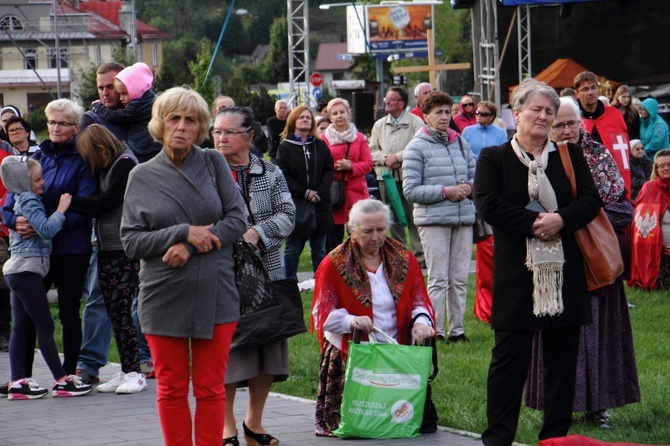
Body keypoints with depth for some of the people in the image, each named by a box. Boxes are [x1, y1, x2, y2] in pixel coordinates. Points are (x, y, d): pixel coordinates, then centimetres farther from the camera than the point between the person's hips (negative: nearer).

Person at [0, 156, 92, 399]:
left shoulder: (21, 200, 16)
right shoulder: (29, 201, -13)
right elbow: (47, 229, -21)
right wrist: (61, 209, -12)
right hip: (27, 269, -10)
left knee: (20, 326, 7)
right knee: (45, 326, -7)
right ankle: (61, 381, -4)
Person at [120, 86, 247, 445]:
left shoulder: (214, 164, 4)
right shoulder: (142, 176, 3)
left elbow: (237, 219, -2)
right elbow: (131, 241, -1)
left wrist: (190, 247, -14)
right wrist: (185, 232, -13)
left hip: (213, 294, 0)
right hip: (164, 295, 0)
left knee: (210, 388, 3)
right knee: (171, 389, 5)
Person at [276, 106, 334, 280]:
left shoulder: (320, 146, 11)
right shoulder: (285, 147, 2)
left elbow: (329, 171, 5)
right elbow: (284, 176, -6)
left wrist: (319, 193, -10)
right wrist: (305, 193, -13)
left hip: (320, 205, 3)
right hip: (295, 204, -3)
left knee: (319, 249, 7)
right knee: (293, 248, 1)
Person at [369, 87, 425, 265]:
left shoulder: (415, 122, -2)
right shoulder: (379, 125, 14)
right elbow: (372, 151, 10)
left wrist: (397, 156, -15)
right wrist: (385, 158, -9)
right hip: (386, 177, 5)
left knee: (413, 217, -6)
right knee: (393, 219, 8)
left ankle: (420, 255, -2)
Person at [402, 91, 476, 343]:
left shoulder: (461, 144, 13)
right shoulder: (417, 147, -1)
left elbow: (476, 176, 19)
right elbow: (410, 190, -7)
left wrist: (469, 187, -4)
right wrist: (444, 191, -14)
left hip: (464, 218, 5)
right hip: (433, 220, -5)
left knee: (460, 278, 6)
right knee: (438, 279, -5)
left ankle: (457, 329, 13)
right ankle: (436, 331, -1)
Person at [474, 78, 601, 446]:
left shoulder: (569, 156, 11)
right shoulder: (493, 158, 3)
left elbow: (591, 201, 3)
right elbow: (487, 204, -10)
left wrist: (561, 219, -16)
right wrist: (535, 222, -16)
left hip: (565, 274, 3)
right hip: (516, 274, -3)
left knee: (562, 357, 6)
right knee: (509, 356, -1)